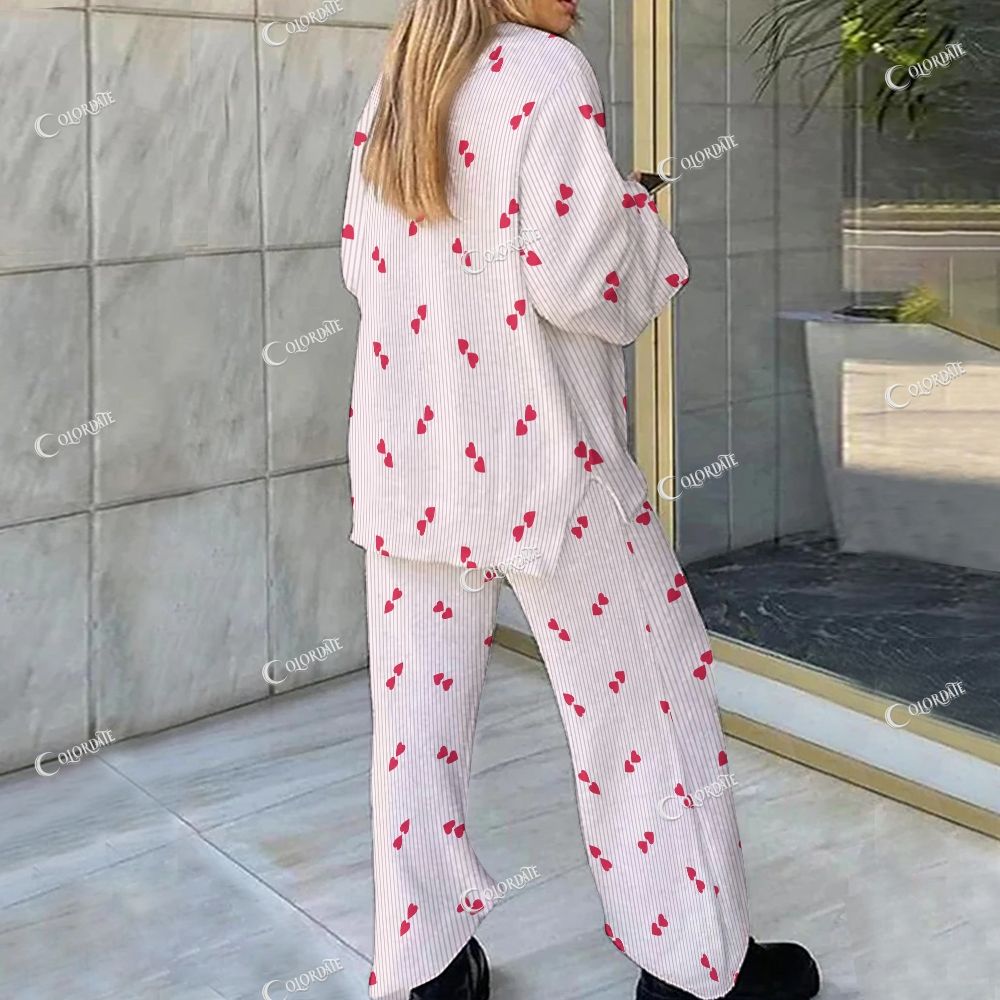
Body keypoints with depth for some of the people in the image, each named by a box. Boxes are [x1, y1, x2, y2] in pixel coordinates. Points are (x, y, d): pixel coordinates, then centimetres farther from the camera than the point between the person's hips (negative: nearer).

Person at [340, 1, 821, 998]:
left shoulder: (390, 96, 10)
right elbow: (572, 279, -19)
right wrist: (637, 224, 0)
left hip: (405, 452, 7)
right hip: (534, 451, -6)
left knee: (420, 700, 10)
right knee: (644, 689, 7)